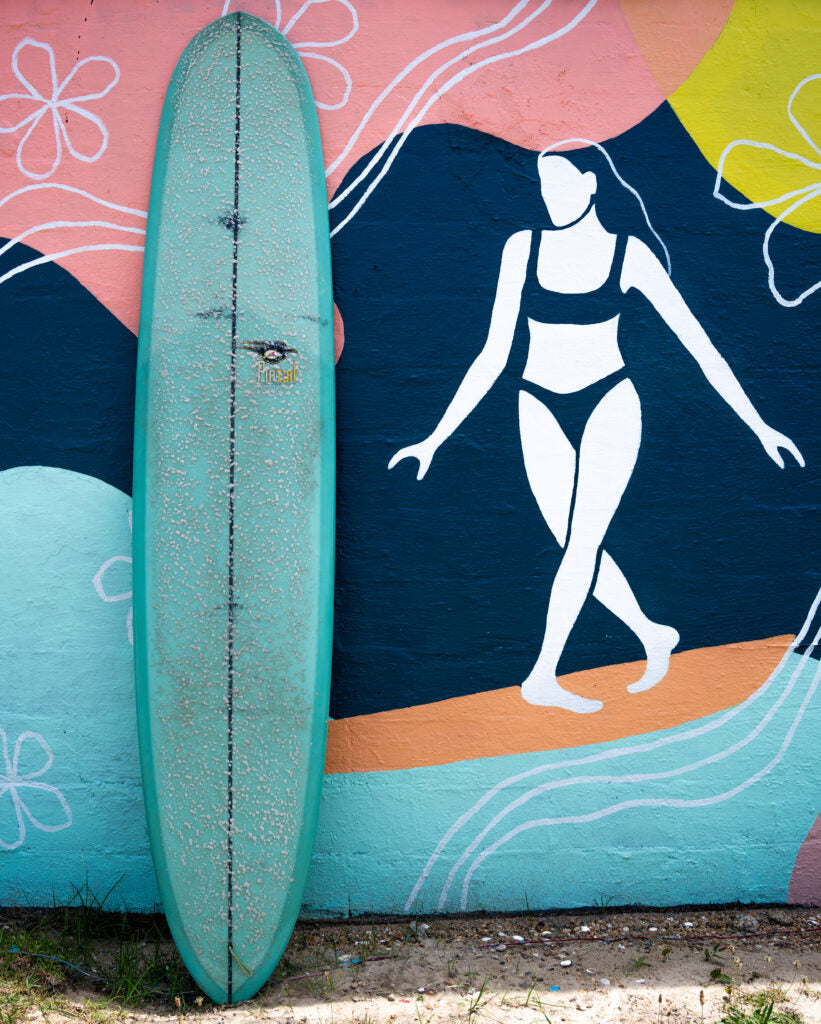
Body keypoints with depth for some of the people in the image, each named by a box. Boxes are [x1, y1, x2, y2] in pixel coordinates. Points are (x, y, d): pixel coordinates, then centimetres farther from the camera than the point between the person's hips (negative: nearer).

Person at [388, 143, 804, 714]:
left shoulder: (629, 254, -2)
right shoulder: (523, 248, 2)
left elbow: (697, 341, 1)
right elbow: (494, 355, 4)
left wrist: (758, 425, 0)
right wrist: (436, 438, 1)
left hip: (609, 404, -2)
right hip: (542, 410, 2)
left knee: (583, 541, -13)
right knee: (577, 546, 3)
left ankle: (542, 677, -6)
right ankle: (653, 636, 25)